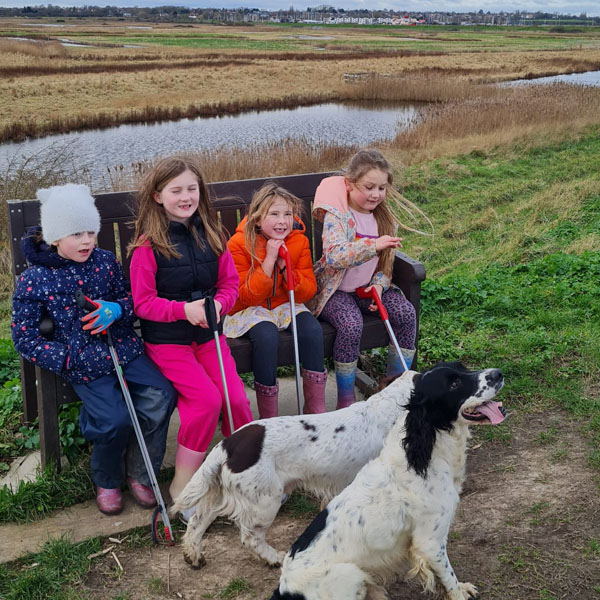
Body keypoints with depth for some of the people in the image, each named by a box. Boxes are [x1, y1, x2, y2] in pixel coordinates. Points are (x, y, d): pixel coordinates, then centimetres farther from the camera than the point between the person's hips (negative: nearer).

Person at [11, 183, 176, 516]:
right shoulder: (33, 280, -6)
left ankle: (138, 473, 4)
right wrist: (69, 359, -13)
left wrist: (117, 310, -11)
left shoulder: (106, 261, 4)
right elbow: (25, 339, -3)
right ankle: (107, 482, 12)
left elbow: (131, 299, 14)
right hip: (84, 365, -3)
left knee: (160, 396, -19)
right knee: (115, 419, -22)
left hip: (124, 348, 4)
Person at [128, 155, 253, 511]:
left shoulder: (212, 235, 4)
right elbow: (143, 302, -11)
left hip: (209, 333, 5)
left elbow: (230, 282, 7)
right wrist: (184, 309, -25)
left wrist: (218, 305, -15)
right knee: (207, 399, -19)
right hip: (166, 339, -4)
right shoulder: (149, 244, -11)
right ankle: (182, 484, -2)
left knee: (236, 397, -8)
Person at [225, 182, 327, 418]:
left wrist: (285, 267, -22)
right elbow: (245, 297, -20)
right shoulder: (239, 244, -16)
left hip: (285, 304, 4)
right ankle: (268, 418, -21)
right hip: (249, 310, -4)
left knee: (312, 329, -25)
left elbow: (308, 291, -6)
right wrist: (268, 263, -29)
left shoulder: (299, 241, -5)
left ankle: (315, 407, -11)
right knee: (267, 335, -34)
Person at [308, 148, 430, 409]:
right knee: (351, 324, -33)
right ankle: (345, 398, -16)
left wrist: (378, 286, -10)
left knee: (406, 312, -17)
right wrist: (374, 245, -41)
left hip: (368, 288, 6)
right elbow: (335, 256, -31)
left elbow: (386, 263, 10)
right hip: (335, 290, -6)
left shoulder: (384, 216, 5)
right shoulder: (336, 216, -15)